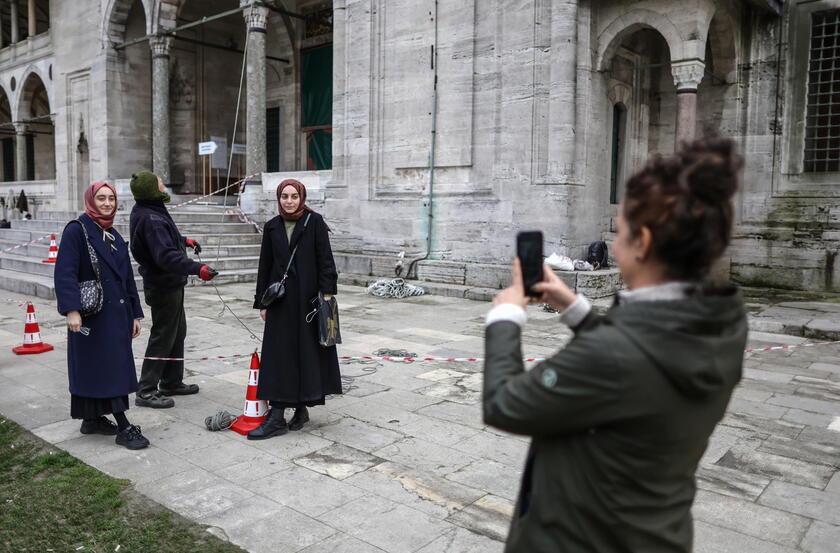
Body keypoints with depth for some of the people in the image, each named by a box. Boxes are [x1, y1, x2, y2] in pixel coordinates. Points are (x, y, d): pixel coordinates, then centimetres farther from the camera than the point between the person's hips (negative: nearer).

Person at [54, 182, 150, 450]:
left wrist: (135, 314, 15)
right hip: (92, 315, -7)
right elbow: (65, 273, -18)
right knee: (104, 367, -4)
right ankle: (123, 427, -1)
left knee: (115, 366, 11)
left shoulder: (114, 236, 14)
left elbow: (127, 277, 16)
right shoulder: (77, 230, -8)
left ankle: (92, 419, 25)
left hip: (117, 313, 8)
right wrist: (71, 309, -29)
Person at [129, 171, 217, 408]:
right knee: (162, 337, -1)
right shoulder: (151, 218, -25)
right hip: (164, 286, -11)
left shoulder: (146, 211, 8)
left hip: (169, 284, 11)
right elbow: (166, 255, -35)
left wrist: (184, 240, 29)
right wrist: (197, 268, -41)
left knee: (177, 334, 19)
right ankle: (146, 391, 8)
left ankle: (172, 382, 31)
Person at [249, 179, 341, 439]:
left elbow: (325, 259, -5)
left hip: (308, 297, -3)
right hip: (280, 299, 3)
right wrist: (261, 302, 9)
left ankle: (302, 407, 14)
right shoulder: (272, 227, 9)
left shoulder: (314, 222, -2)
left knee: (308, 351, 2)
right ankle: (277, 417, 8)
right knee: (279, 354, 2)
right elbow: (265, 266, 11)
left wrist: (326, 292, -13)